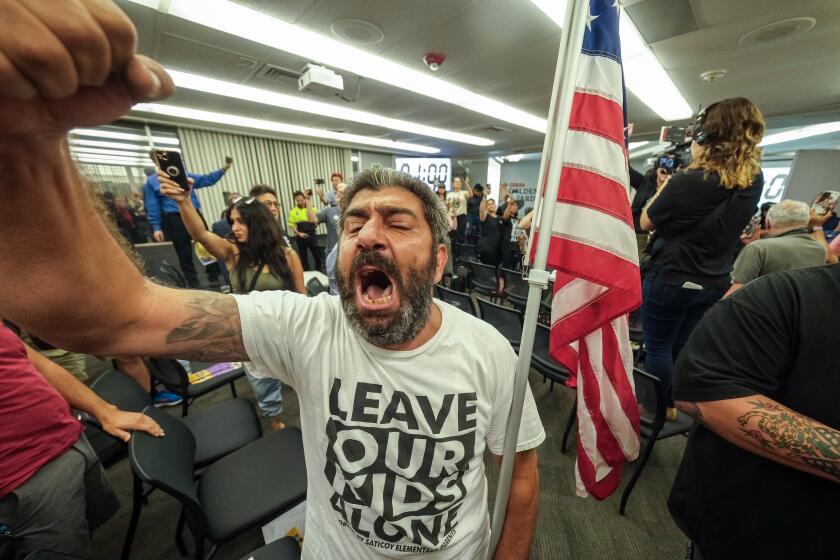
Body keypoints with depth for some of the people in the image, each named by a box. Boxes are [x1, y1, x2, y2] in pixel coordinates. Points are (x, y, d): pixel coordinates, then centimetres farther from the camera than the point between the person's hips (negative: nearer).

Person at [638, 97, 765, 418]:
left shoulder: (687, 181, -22)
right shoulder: (754, 181, 0)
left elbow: (646, 223, -11)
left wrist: (664, 187, 1)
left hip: (669, 279, -7)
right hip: (714, 283, 7)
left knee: (657, 347, 11)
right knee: (682, 346, 22)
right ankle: (674, 403, 37)